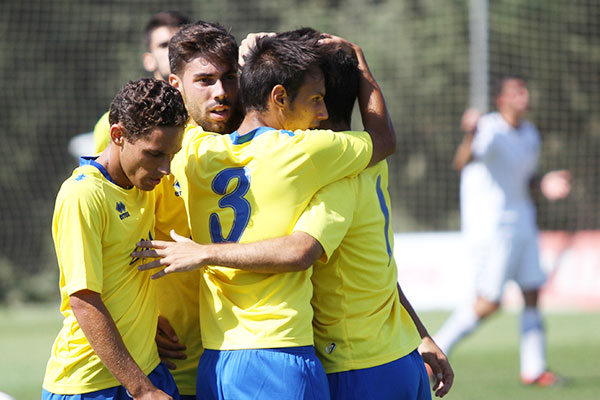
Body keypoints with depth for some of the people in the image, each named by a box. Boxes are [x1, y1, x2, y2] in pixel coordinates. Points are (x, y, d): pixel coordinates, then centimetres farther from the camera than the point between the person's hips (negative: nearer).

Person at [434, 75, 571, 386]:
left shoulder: (531, 135, 10)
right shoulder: (490, 130, -16)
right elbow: (462, 162, -35)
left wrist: (544, 185, 2)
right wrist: (470, 137, -57)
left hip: (521, 223, 8)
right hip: (491, 228, -8)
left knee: (532, 294, 4)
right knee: (489, 304, -7)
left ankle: (533, 369, 9)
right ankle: (433, 351, 8)